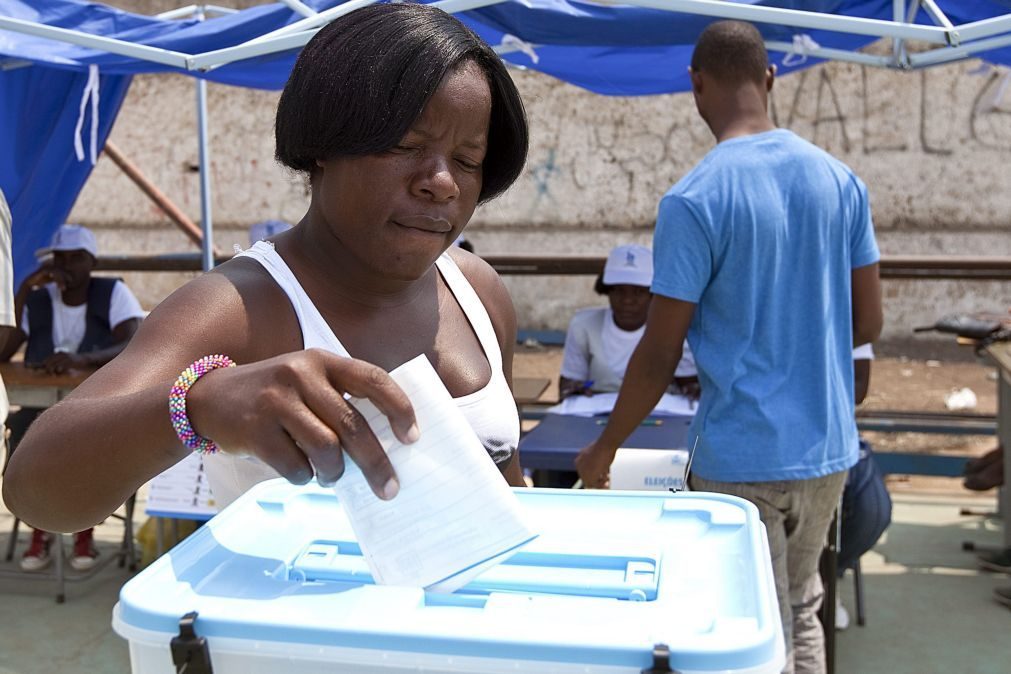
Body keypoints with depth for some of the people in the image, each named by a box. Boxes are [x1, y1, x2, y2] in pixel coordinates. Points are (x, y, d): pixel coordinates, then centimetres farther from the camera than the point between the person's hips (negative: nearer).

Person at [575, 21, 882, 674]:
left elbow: (660, 353, -13)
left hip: (743, 456, -5)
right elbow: (868, 323, 5)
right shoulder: (840, 179, 1)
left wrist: (604, 448, 0)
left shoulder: (693, 200, -15)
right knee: (802, 610, 23)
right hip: (828, 447, 6)